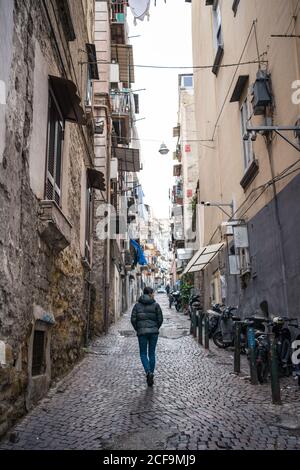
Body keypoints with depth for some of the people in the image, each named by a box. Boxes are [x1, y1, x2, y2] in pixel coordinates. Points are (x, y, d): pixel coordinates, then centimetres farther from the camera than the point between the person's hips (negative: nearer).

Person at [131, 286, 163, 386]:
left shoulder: (137, 305, 2)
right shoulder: (155, 305, -1)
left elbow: (133, 319, -3)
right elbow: (160, 319, -3)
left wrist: (137, 329, 10)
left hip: (142, 332, 0)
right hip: (154, 331, 0)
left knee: (143, 354, 9)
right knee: (152, 353, 12)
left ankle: (148, 372, -13)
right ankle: (151, 374, 14)